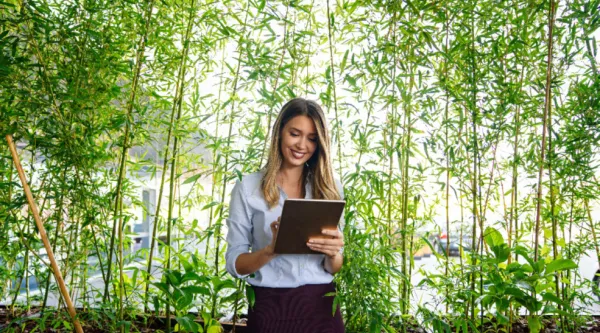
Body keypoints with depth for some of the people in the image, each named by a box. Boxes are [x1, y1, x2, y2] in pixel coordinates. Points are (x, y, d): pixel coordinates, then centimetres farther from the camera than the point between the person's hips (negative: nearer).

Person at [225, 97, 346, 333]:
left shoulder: (329, 188, 3)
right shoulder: (248, 187, -4)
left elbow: (334, 268, 4)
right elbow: (234, 263, -5)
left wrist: (333, 253, -18)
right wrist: (271, 250, -23)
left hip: (321, 306, 2)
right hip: (270, 308, -2)